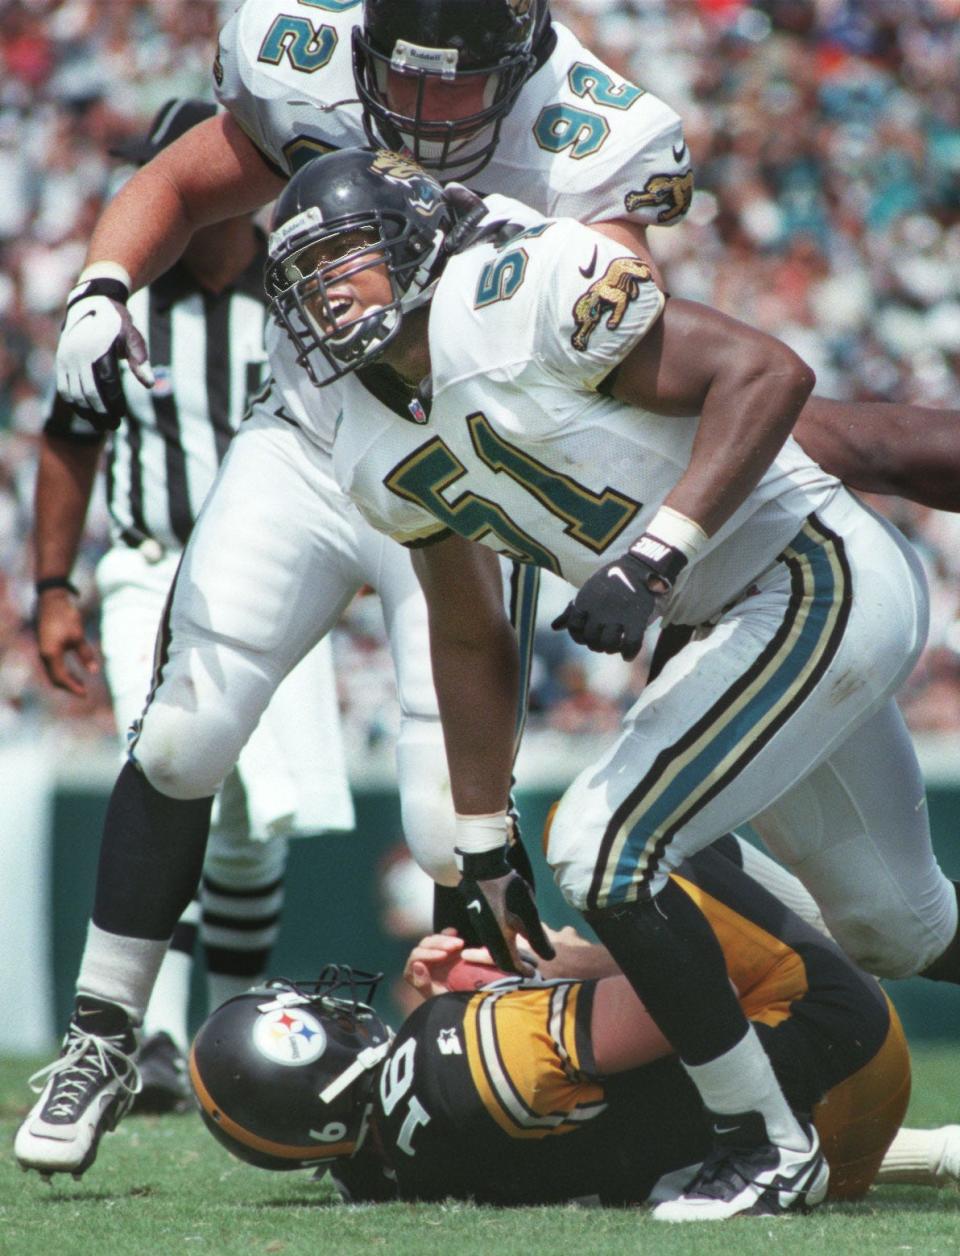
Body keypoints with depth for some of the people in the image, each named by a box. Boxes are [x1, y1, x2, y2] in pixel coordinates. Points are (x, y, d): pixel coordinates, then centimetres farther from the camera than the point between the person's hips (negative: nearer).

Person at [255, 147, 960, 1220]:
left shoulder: (516, 296, -19)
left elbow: (767, 372, -23)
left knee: (604, 849, -17)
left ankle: (767, 1146, -6)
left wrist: (655, 556, -29)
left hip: (818, 581, -9)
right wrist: (481, 853, 17)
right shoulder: (381, 459, 7)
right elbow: (470, 643, 18)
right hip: (742, 623, 9)